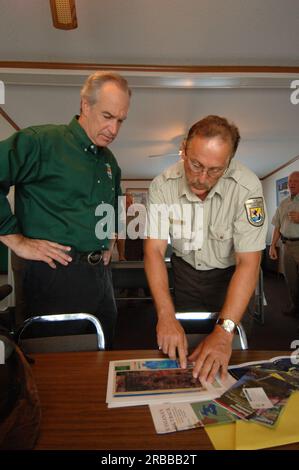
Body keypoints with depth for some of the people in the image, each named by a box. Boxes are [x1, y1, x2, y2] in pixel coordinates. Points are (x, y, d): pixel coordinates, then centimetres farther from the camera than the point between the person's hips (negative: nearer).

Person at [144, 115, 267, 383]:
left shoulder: (247, 187, -29)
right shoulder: (163, 185, -22)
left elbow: (248, 263, -28)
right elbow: (154, 251, -21)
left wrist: (225, 331, -36)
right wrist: (166, 315, -34)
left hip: (228, 276, -1)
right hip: (185, 270, 2)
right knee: (180, 349, 14)